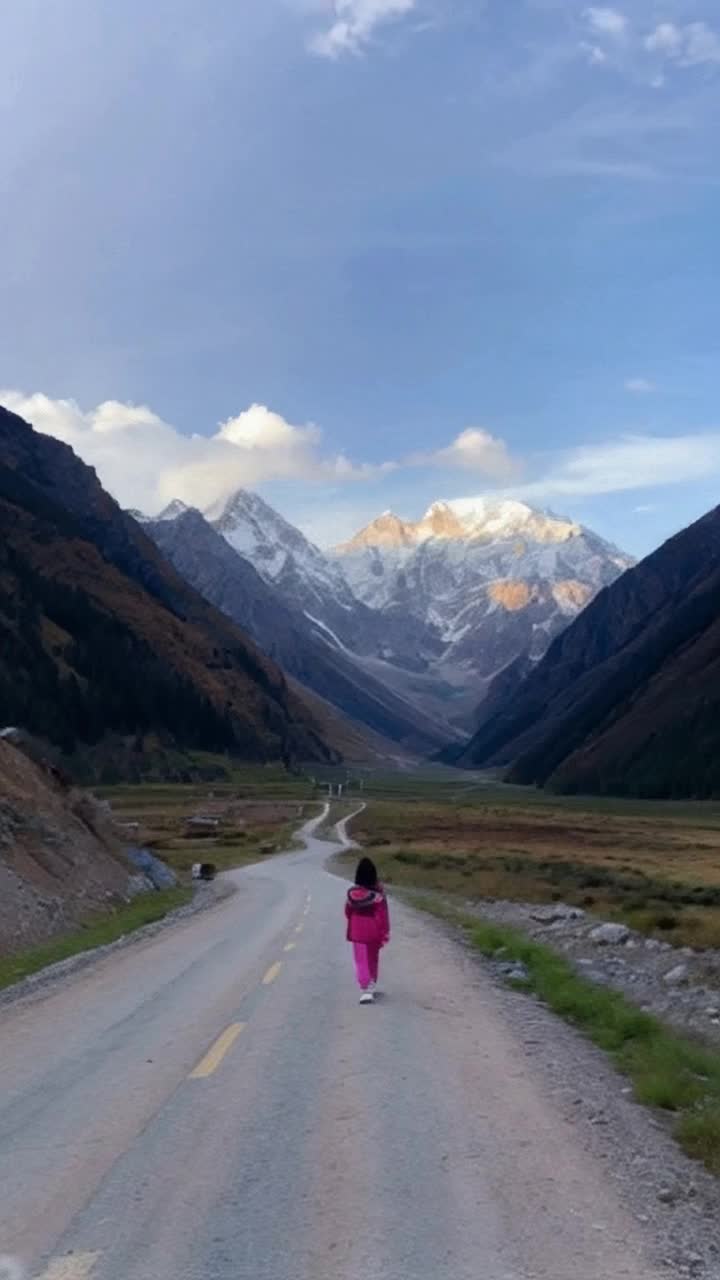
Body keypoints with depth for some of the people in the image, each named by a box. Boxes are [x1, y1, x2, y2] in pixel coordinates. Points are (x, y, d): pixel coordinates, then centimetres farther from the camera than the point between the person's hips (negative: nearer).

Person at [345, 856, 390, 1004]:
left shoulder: (352, 893, -10)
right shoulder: (378, 893, -16)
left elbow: (348, 912, 4)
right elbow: (383, 915, -15)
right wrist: (385, 934, -9)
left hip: (357, 932, 0)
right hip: (373, 931, 0)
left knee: (361, 961, 4)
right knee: (373, 959, 19)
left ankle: (365, 991, -9)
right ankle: (371, 986, 30)